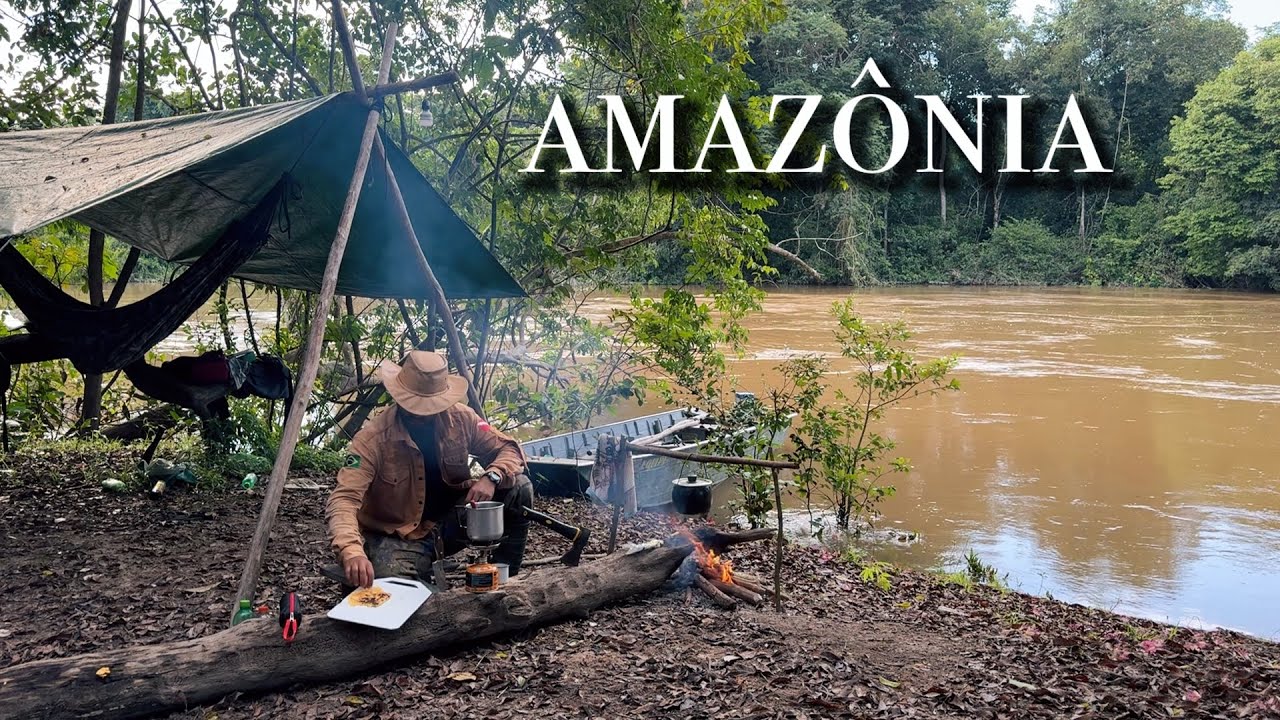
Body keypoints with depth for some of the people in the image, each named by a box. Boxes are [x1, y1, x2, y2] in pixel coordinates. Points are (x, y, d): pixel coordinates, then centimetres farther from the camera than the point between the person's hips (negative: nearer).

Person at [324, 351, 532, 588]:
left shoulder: (460, 418, -10)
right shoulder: (372, 439, -23)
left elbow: (508, 450, -2)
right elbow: (343, 499, -31)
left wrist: (491, 477, -26)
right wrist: (351, 552, -51)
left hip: (450, 522, 4)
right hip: (397, 537, -4)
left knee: (519, 488, -15)